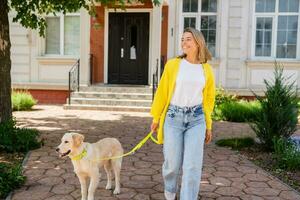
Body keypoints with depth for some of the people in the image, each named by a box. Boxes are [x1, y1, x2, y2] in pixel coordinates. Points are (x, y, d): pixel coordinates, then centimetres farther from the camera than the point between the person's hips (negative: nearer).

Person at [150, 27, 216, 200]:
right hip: (173, 117, -1)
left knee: (193, 166, -3)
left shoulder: (206, 69, 5)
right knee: (172, 163, 7)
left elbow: (208, 99, 12)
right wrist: (156, 117, 6)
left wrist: (208, 125, 13)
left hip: (196, 119, 1)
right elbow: (162, 92, 3)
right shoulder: (173, 64, -1)